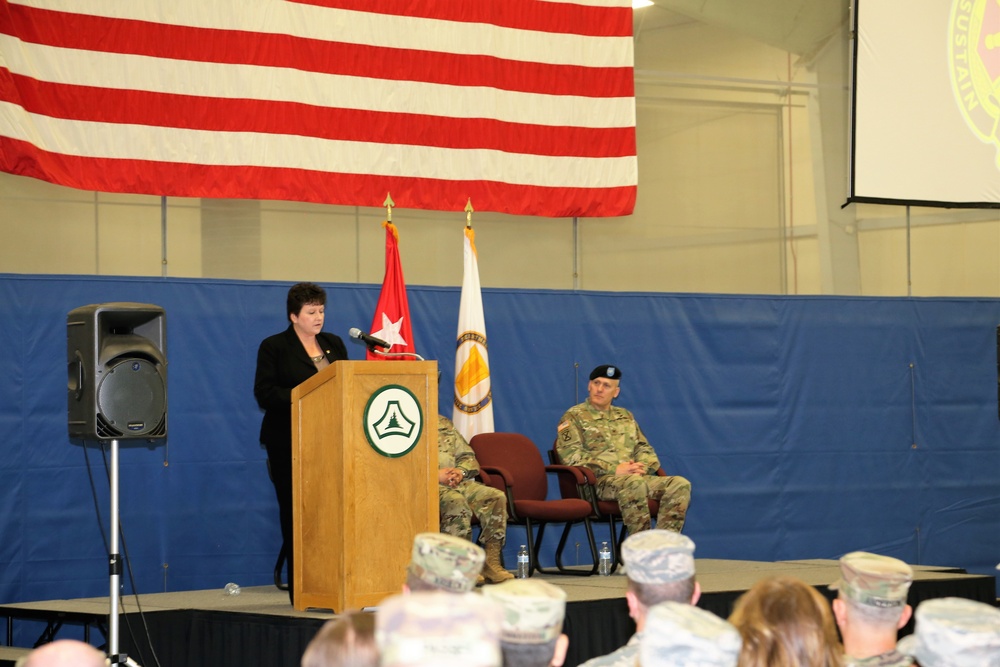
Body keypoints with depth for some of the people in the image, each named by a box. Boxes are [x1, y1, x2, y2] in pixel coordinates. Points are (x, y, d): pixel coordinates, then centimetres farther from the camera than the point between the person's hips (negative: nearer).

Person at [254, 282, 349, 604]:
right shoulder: (274, 347, 2)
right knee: (295, 510, -2)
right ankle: (299, 587, 0)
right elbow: (264, 393, -7)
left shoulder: (334, 344, 17)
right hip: (290, 442, -4)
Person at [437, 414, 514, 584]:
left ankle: (491, 562, -18)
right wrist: (436, 474, -19)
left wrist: (460, 471, 0)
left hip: (455, 482, 7)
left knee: (496, 497, -16)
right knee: (456, 500, -37)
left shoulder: (444, 424, 25)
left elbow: (467, 455, 23)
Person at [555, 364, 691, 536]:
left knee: (680, 484, -18)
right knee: (635, 484, -39)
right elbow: (571, 456, -7)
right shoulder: (574, 417, 7)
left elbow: (644, 448, 24)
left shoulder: (625, 416, 26)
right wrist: (614, 470, -15)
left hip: (635, 477, 6)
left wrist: (642, 466, -3)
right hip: (598, 481, -6)